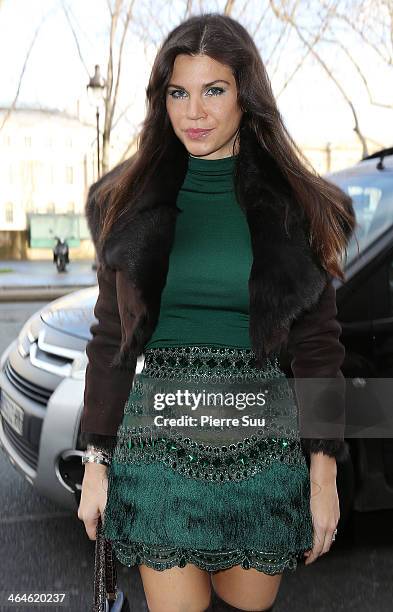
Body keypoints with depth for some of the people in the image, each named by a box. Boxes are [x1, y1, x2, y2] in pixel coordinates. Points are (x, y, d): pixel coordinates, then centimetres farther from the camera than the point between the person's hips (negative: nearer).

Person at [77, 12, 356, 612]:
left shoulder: (299, 206, -1)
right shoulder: (128, 201, 2)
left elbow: (318, 348, 1)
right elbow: (110, 339, 5)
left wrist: (324, 475, -1)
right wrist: (97, 460, 3)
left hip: (262, 441, 0)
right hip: (158, 435, 0)